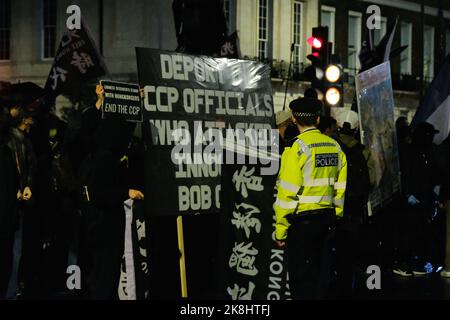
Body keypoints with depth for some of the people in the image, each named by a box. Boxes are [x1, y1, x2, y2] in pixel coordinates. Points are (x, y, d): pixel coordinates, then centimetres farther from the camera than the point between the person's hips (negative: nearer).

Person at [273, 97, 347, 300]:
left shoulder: (298, 147, -13)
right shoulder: (334, 146, 6)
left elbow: (288, 192, -14)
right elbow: (340, 186, 10)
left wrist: (280, 229, -10)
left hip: (302, 220, -6)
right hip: (327, 218, 6)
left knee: (301, 277, 0)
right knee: (321, 272, 15)